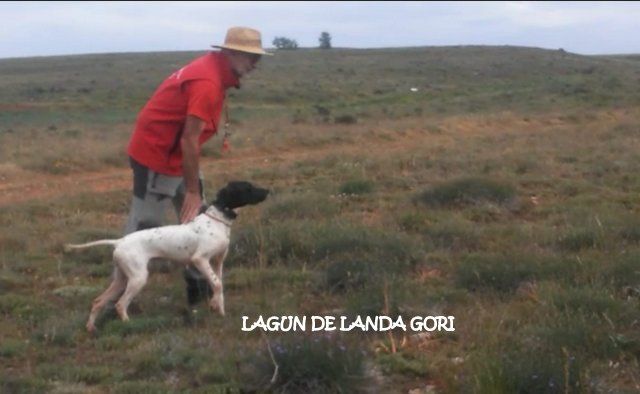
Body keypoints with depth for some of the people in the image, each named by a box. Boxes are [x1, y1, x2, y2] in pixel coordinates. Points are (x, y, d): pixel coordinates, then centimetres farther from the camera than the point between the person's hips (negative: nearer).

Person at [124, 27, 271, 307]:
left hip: (174, 153, 10)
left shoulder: (214, 70, 5)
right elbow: (189, 140, -26)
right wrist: (192, 191, -21)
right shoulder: (208, 82, -26)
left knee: (197, 219, 12)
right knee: (143, 227, -5)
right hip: (156, 155, -10)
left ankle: (198, 285, 18)